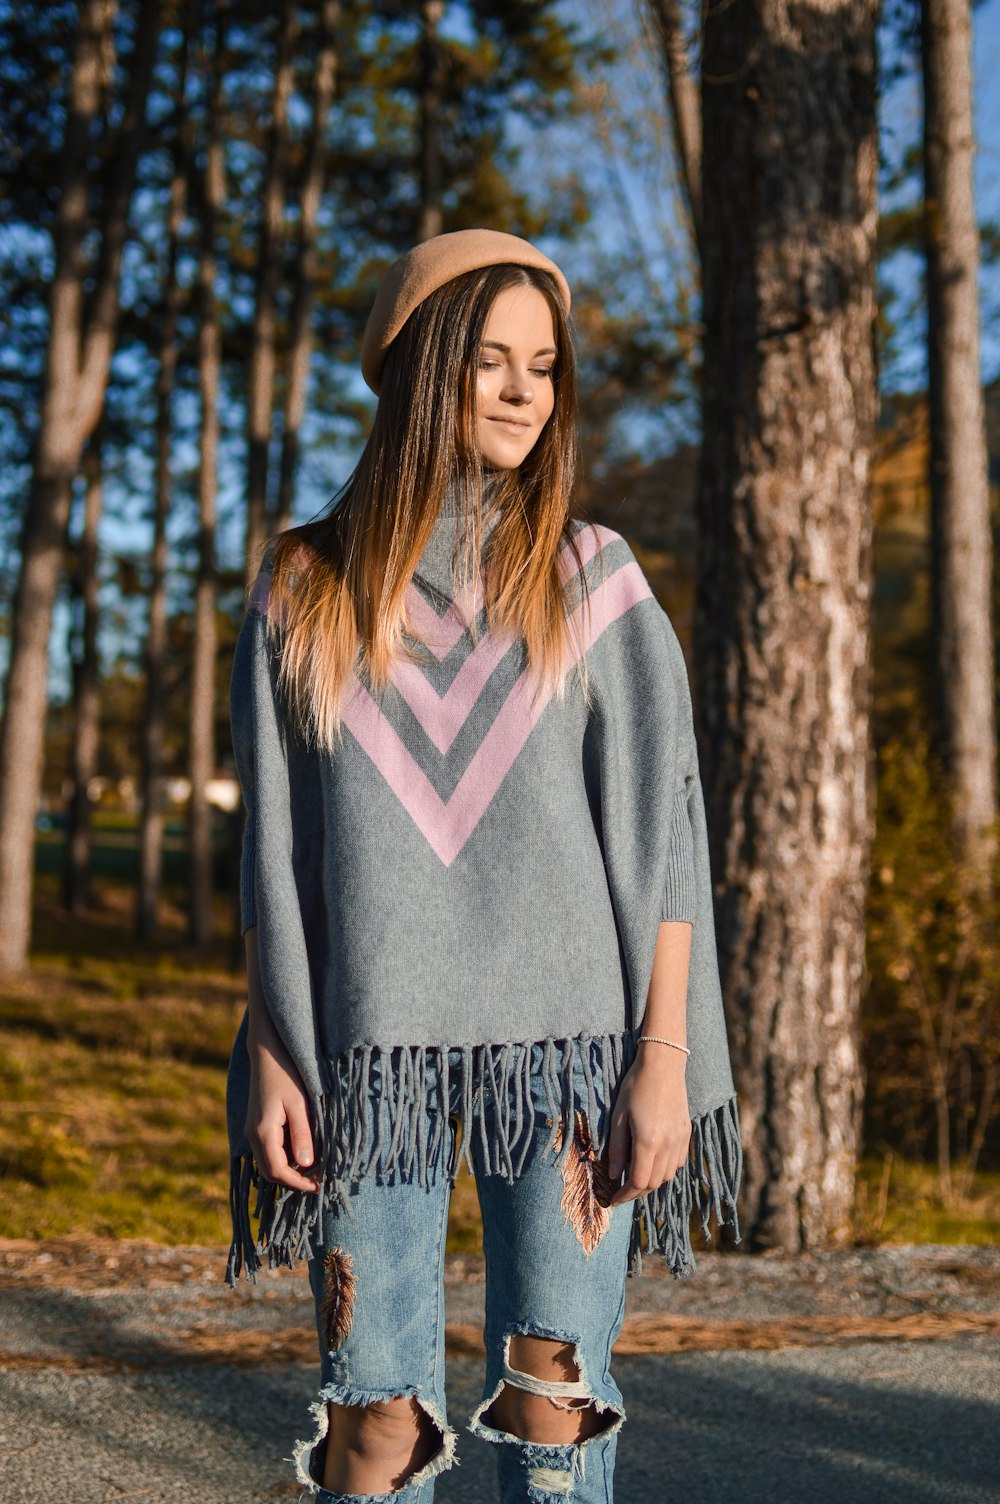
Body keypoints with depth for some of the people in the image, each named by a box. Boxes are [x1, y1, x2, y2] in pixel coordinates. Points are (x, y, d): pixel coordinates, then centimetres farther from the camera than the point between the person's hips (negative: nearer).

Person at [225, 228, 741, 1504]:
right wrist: (269, 1055, 2)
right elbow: (274, 847, 9)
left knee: (554, 1392, 0)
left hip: (562, 1039, 0)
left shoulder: (594, 580, 7)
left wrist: (665, 1050, -5)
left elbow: (663, 828, 3)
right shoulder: (304, 590, 9)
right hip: (374, 1050, 1)